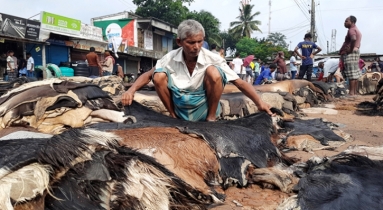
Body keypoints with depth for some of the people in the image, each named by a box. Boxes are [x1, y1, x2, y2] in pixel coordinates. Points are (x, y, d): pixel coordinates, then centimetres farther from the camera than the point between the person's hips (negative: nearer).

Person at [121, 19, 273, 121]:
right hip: (180, 110, 2)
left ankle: (211, 118, -6)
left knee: (213, 72, -27)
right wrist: (131, 90, -16)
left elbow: (239, 83, -15)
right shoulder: (171, 58, -10)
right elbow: (148, 75, 1)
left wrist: (259, 102, -27)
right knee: (159, 75, -20)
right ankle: (173, 116, 2)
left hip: (204, 110, -1)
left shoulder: (212, 59, -15)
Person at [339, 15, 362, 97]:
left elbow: (354, 39, -31)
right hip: (355, 52, 11)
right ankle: (355, 92, 15)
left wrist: (350, 49, -21)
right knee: (355, 73, 11)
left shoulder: (352, 30, -10)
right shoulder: (356, 30, 23)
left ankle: (351, 93, -12)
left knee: (351, 74, -11)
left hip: (350, 53, -11)